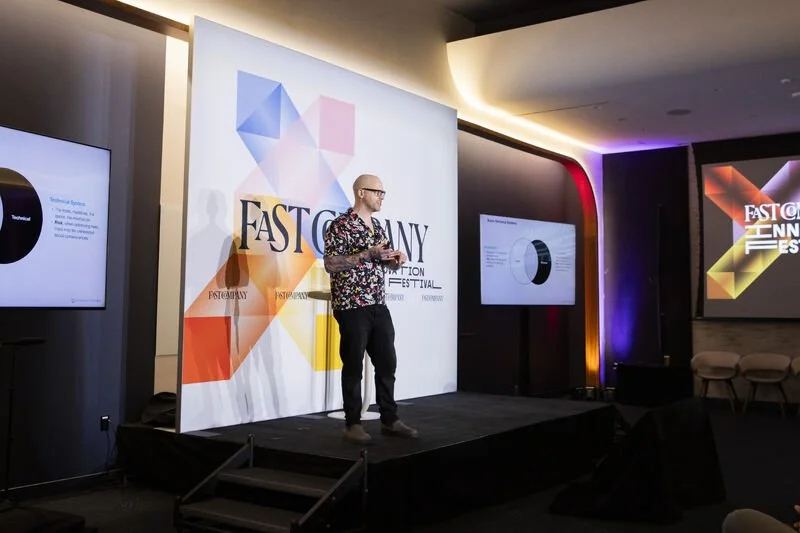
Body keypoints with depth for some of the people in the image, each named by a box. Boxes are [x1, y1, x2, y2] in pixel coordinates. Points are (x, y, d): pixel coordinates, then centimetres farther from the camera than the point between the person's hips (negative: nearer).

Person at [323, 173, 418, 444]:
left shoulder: (377, 226, 14)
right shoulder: (341, 225, -9)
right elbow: (330, 264, -16)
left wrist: (395, 260, 1)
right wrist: (368, 253, -21)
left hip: (379, 305, 8)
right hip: (352, 306, -7)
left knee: (387, 363, 9)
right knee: (353, 366, 0)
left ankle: (389, 420, 18)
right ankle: (353, 424, 10)